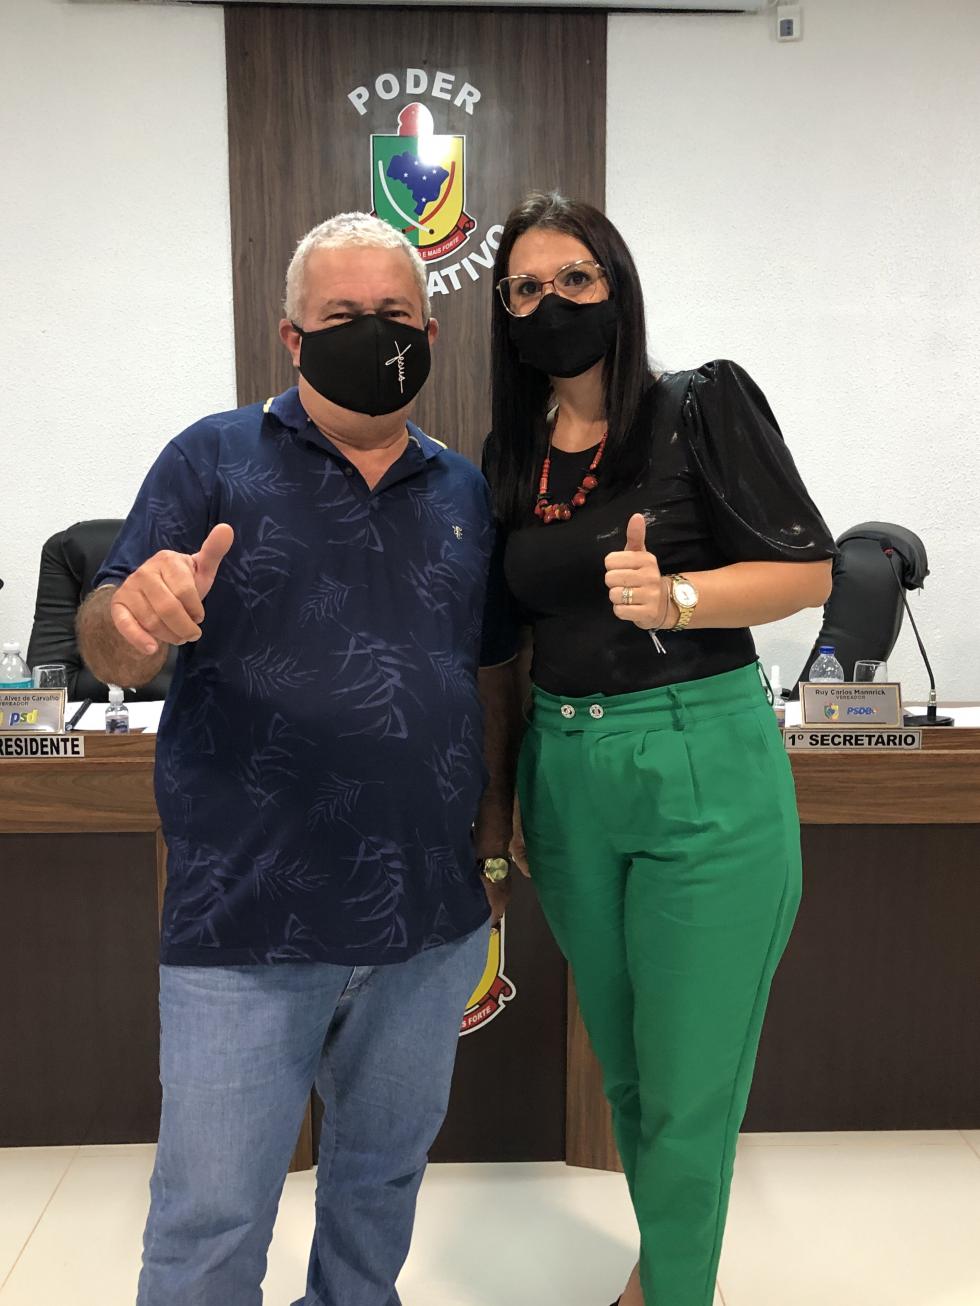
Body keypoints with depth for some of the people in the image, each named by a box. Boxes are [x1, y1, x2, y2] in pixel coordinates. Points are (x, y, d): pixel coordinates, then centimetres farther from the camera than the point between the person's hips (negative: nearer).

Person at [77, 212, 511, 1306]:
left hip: (432, 921, 4)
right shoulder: (217, 458, -2)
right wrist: (136, 615, -29)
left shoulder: (465, 493, 9)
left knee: (384, 1172, 23)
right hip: (247, 924, -3)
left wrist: (499, 832, 9)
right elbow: (109, 650, -6)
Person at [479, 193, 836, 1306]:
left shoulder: (703, 406, -4)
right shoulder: (509, 456, 10)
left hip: (703, 766, -5)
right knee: (621, 1064, 20)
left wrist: (673, 598, -25)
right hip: (566, 772, 5)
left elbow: (808, 572, -7)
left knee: (688, 1089, 5)